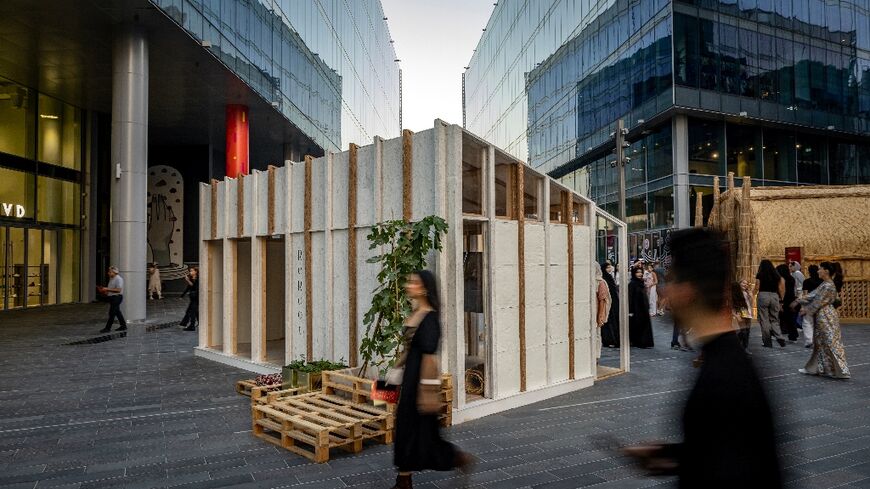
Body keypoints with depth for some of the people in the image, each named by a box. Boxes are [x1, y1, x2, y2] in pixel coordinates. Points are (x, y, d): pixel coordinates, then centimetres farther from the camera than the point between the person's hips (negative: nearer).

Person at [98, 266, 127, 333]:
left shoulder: (118, 279, -15)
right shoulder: (111, 279, 14)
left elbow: (118, 290, -23)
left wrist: (107, 289, -23)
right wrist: (104, 291, 4)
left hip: (117, 297, -10)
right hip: (112, 297, 10)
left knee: (112, 313, -7)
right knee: (117, 312, 14)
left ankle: (108, 328, -4)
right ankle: (123, 326, 22)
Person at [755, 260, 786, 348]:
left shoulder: (760, 275, -2)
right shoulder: (776, 275, 9)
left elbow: (757, 288, -3)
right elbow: (780, 289, 7)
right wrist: (781, 300, 14)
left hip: (763, 295, -4)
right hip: (775, 296, 4)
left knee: (764, 320, 2)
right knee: (774, 319, 13)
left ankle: (767, 342, 2)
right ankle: (779, 337, -6)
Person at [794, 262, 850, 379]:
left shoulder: (828, 286, -19)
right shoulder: (824, 284, 10)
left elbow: (818, 302, -16)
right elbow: (813, 295, 15)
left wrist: (806, 310, -7)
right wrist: (799, 301, 13)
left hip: (826, 318, -10)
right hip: (822, 317, 10)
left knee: (830, 343, -3)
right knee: (820, 343, 13)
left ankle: (840, 370, 5)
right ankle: (814, 368, 19)